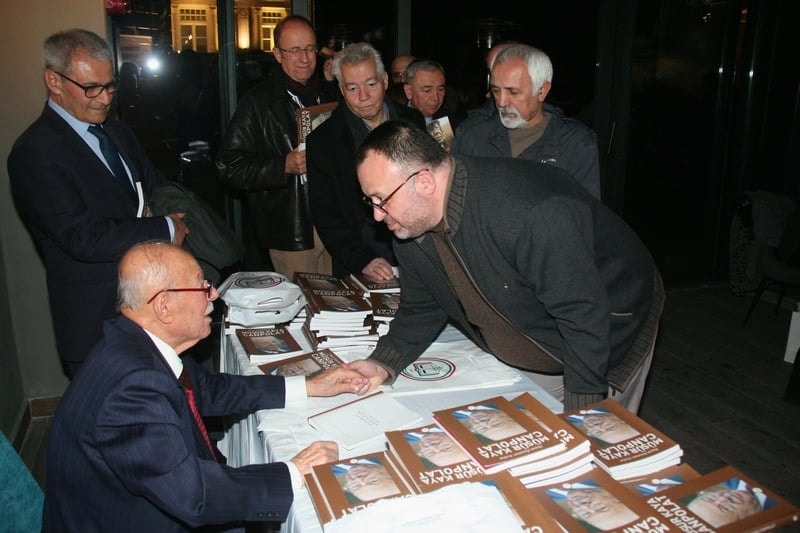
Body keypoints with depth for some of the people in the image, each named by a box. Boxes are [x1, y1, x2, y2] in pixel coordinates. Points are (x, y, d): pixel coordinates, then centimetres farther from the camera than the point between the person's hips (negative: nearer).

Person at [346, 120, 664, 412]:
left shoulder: (533, 215, -41)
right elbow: (421, 309, 0)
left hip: (607, 336, -6)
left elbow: (584, 317, -33)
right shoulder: (410, 226, -14)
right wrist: (384, 365, -17)